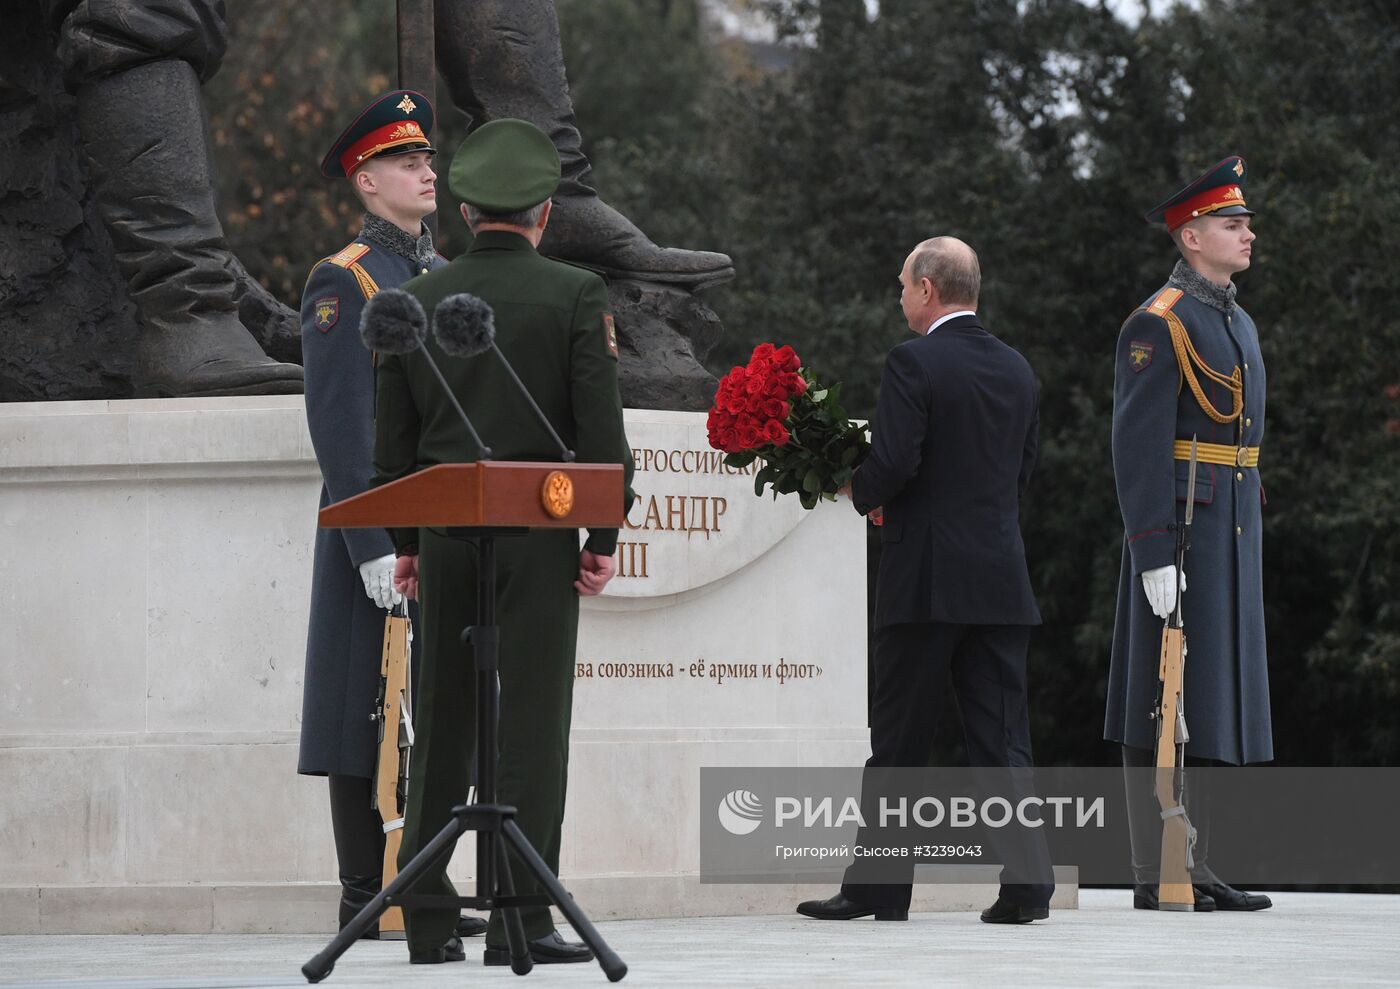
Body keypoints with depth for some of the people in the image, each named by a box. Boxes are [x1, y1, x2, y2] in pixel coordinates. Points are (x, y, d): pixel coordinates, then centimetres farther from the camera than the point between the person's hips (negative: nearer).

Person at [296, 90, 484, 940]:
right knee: (371, 709, -5)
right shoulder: (344, 282, -7)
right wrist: (373, 546, -20)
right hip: (380, 530, -7)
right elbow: (340, 423, -14)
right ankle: (367, 895, -2)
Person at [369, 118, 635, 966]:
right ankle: (521, 920, -7)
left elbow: (393, 440, 9)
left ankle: (430, 923, 7)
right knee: (530, 728, -3)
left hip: (444, 537, 3)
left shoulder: (417, 301, 6)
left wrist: (406, 543, 15)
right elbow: (602, 428, -7)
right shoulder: (576, 296, -4)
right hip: (538, 538, -3)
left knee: (442, 730, 7)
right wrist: (604, 537, -1)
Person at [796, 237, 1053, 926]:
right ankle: (1025, 885, -3)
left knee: (898, 739, 3)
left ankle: (877, 886, 8)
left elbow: (894, 462, -18)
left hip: (926, 582, -5)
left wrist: (862, 493, 4)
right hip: (1002, 580, 5)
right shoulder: (1017, 370, 11)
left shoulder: (914, 362, -10)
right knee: (1002, 736, 5)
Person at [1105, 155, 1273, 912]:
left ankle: (1194, 869, 13)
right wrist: (1153, 554, -22)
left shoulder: (1236, 323, 19)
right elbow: (1138, 444, -16)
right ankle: (1153, 877, -5)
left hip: (1233, 536, 9)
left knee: (1211, 704, 9)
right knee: (1164, 703, -7)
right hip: (1180, 530, -9)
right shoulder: (1158, 324, -11)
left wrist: (1250, 548, 21)